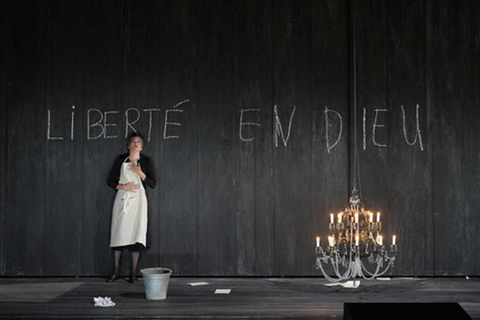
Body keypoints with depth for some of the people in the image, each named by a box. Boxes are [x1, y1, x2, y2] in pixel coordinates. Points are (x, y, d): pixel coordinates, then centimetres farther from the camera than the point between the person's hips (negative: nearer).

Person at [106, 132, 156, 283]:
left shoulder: (147, 161, 5)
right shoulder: (121, 160, 9)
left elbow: (152, 184, 1)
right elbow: (110, 181, 9)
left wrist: (139, 172, -12)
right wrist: (123, 186, -8)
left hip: (137, 200, -1)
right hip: (122, 200, 2)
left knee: (136, 235, -7)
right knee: (118, 234, 0)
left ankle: (133, 273, -1)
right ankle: (116, 272, 8)